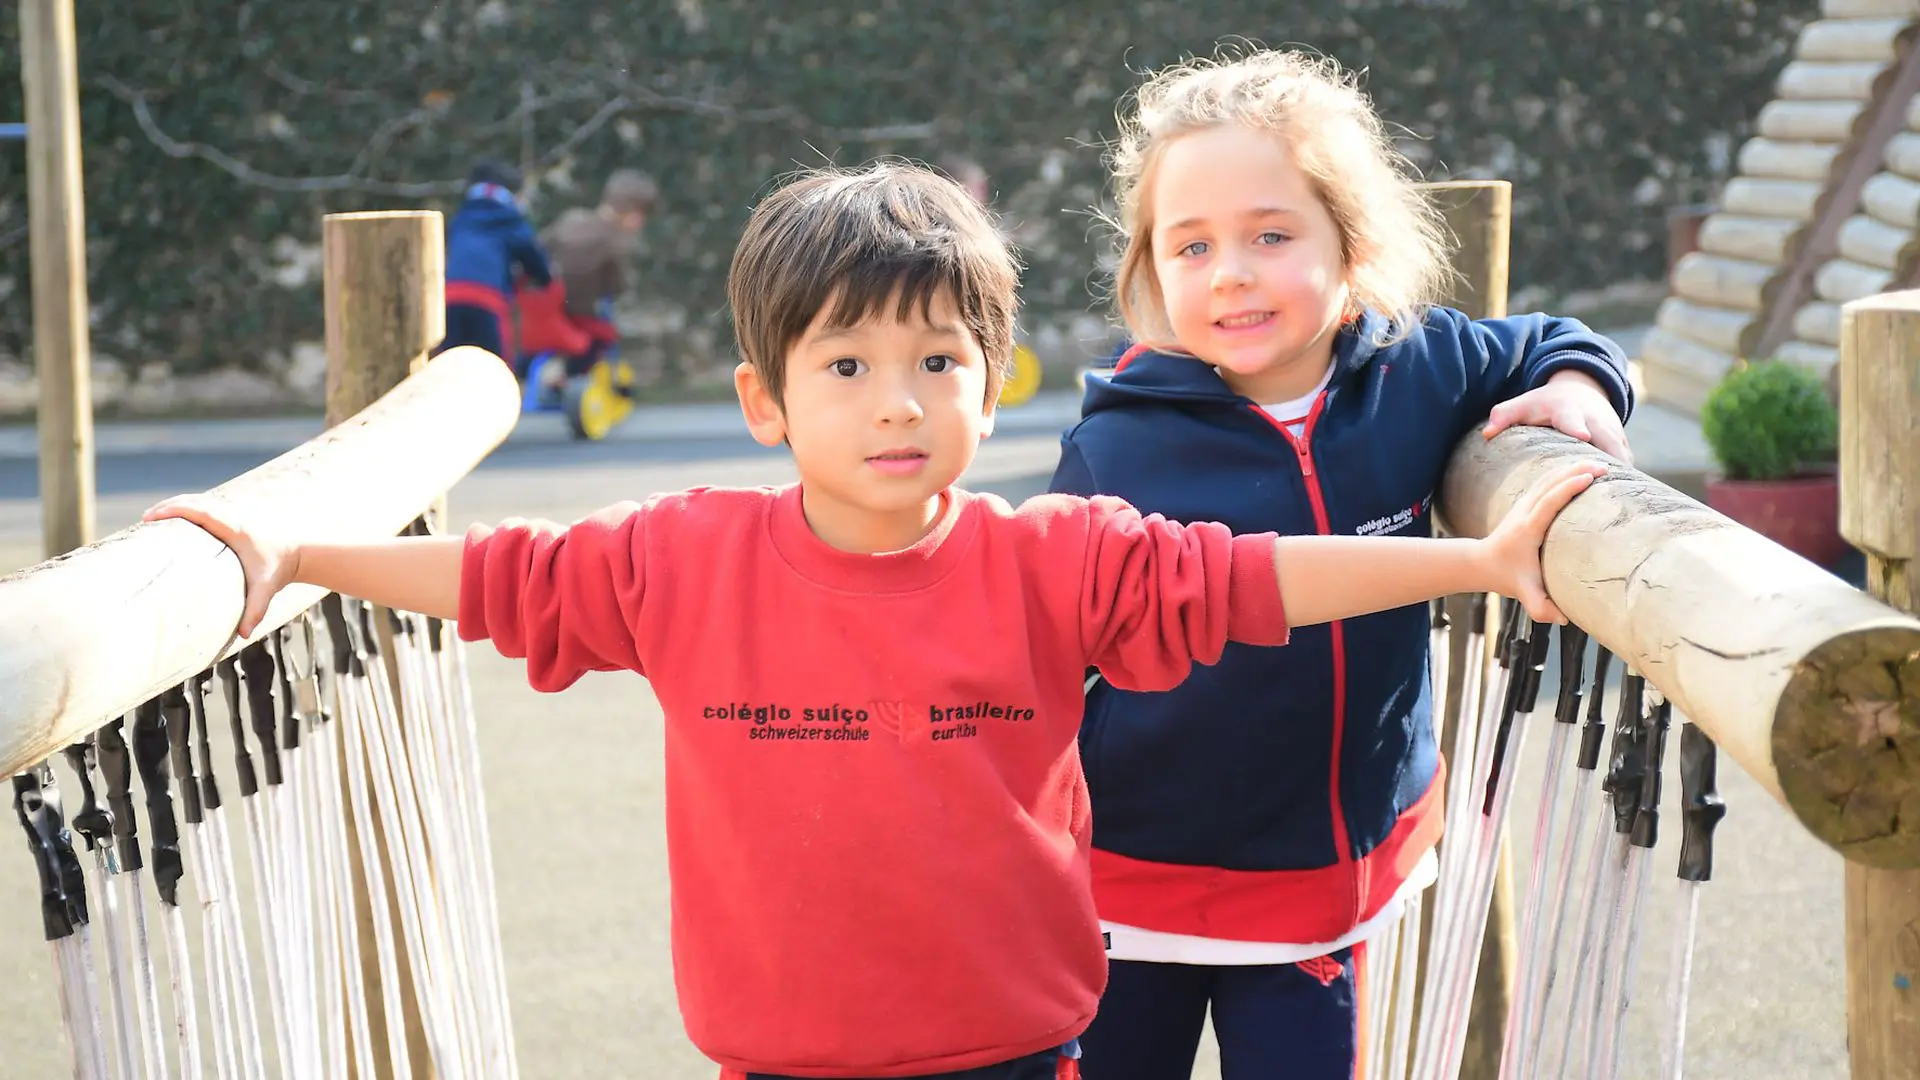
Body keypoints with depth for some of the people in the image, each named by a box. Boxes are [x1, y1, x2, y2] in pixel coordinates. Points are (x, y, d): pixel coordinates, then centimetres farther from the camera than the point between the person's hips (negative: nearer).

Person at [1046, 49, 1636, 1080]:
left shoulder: (1416, 376, -9)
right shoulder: (1116, 448, -16)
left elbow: (1539, 345, 13)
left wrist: (1578, 385, -10)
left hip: (1329, 878, 2)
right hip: (1133, 881, -2)